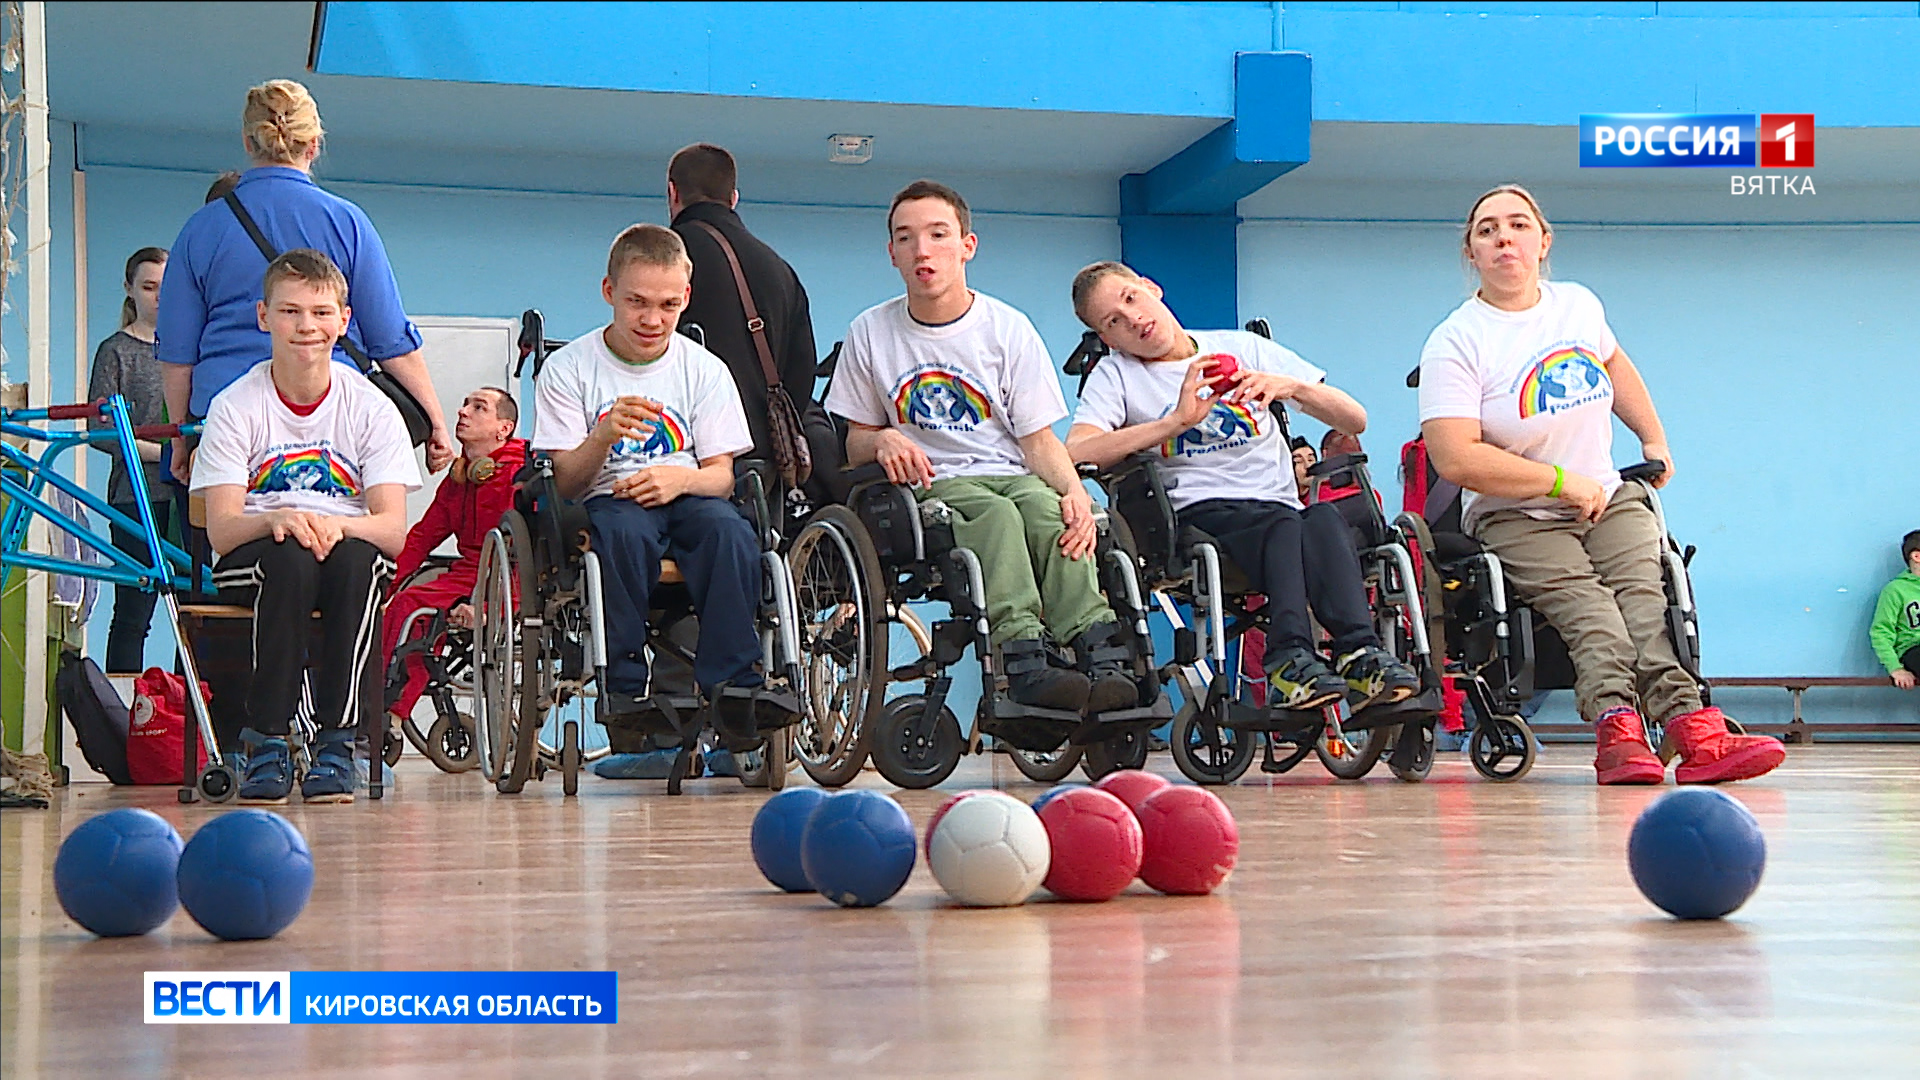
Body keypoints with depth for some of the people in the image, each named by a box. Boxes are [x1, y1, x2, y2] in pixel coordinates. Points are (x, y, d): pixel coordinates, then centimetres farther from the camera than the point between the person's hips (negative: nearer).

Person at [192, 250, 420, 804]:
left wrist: (334, 524, -31)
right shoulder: (235, 407, -2)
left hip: (350, 550, 1)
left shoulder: (370, 406, 0)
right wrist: (277, 518, -34)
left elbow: (394, 529, -9)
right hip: (253, 562, -1)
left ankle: (335, 742, -26)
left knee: (355, 557, -35)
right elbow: (220, 528, -11)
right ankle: (266, 742, -26)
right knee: (291, 559, -36)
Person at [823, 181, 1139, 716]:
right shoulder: (870, 333, 10)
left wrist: (1073, 489, -16)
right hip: (929, 486, -1)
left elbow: (1038, 437, 4)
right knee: (995, 515, -35)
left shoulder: (1008, 329, 8)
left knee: (1047, 508, -35)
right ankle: (1026, 660, -54)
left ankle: (1100, 653, -50)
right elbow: (855, 441, 17)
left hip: (1013, 475, 1)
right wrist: (882, 441, -8)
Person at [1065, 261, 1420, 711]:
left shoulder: (1243, 348, 19)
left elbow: (1355, 419, 15)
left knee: (1324, 519, -31)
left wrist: (1291, 387, -5)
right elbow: (1075, 455, -10)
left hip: (1283, 512, 3)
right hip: (1195, 516, -3)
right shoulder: (1115, 375, 13)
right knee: (1282, 523, -33)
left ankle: (1360, 652, -48)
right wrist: (1176, 422, -15)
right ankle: (1291, 657, -50)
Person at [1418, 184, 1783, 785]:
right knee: (1582, 599, -32)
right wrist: (1565, 482, -17)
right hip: (1517, 520, -4)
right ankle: (1617, 723, -54)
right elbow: (1457, 459, -20)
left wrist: (1655, 441, 32)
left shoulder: (1579, 305, 10)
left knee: (1640, 589, -25)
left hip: (1609, 499, 4)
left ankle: (1690, 727, -47)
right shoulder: (1455, 343, -10)